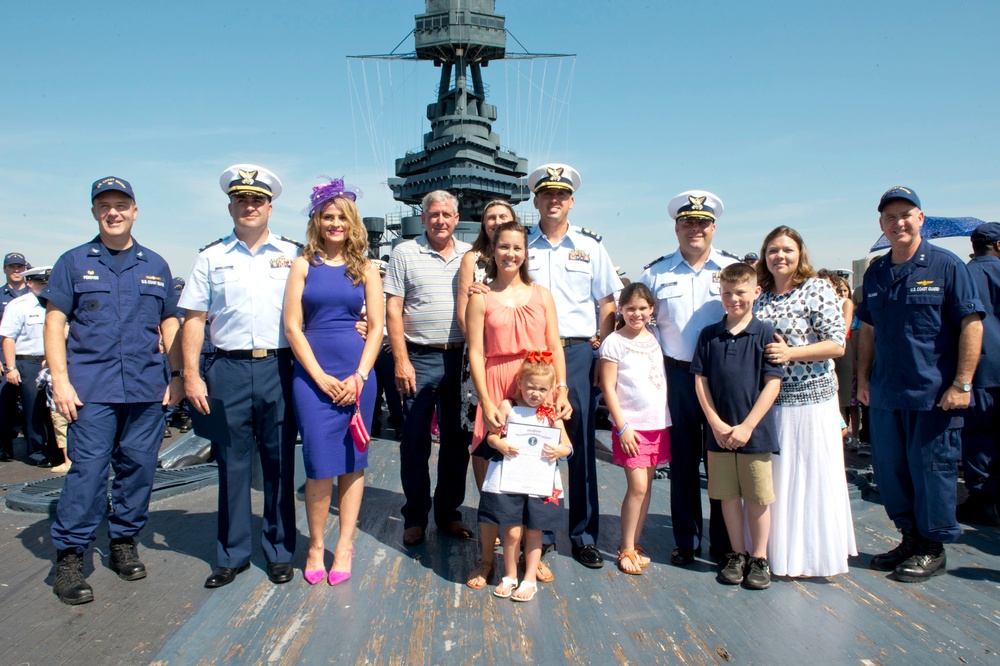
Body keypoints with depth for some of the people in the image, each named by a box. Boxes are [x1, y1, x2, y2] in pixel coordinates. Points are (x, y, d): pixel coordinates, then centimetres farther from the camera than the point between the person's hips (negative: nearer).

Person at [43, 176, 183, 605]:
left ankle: (124, 542, 22)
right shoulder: (74, 262, 8)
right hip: (91, 388, -2)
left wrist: (177, 375, 8)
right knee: (87, 469, -6)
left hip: (148, 388, 3)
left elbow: (170, 323, 17)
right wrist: (60, 379, -6)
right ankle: (69, 557, 5)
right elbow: (55, 322, 4)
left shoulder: (155, 265, 14)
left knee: (138, 467, 6)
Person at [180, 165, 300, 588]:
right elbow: (194, 319, 5)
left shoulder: (294, 254, 9)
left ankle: (279, 552, 21)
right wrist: (191, 376, -2)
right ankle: (232, 555, 21)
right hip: (229, 370, 1)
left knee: (280, 463, 7)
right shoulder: (211, 258, 9)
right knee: (232, 464, 7)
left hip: (280, 368, 0)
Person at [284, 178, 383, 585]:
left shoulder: (366, 269, 8)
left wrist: (359, 376, -7)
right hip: (312, 374, -1)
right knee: (320, 465, -4)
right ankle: (316, 545, 16)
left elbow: (376, 327, 5)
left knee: (352, 463, 6)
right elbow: (292, 326, 0)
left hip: (357, 374, 1)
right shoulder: (303, 265, 5)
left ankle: (344, 546, 18)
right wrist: (320, 377, -8)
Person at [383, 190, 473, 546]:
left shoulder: (470, 256, 9)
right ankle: (415, 518, 17)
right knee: (415, 443, 4)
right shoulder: (404, 253, 1)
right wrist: (401, 361, -9)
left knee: (457, 442, 10)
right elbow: (393, 310, -2)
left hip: (461, 358, 3)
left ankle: (449, 513, 24)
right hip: (420, 359, -2)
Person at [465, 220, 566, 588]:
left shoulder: (541, 295, 12)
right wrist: (486, 403, -9)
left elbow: (555, 347, 9)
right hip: (497, 389, -2)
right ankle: (487, 559, 15)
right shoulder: (481, 298, 5)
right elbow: (475, 354, -1)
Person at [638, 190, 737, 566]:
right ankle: (686, 541, 21)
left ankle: (723, 542, 19)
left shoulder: (735, 269, 5)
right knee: (683, 461, 8)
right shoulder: (656, 273, 7)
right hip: (677, 376, 1)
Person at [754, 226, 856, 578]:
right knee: (775, 478, 10)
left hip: (811, 397, -4)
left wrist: (791, 353, -19)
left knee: (813, 476, 1)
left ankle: (815, 552, 14)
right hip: (769, 399, 5)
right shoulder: (760, 296, 10)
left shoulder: (818, 289, -4)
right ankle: (781, 551, 22)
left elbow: (837, 344, -10)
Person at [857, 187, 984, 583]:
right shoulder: (875, 273, 10)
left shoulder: (946, 267, -5)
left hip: (934, 394, -5)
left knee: (931, 470, 3)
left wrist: (962, 384, -13)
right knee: (889, 470, 12)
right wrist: (863, 379, 11)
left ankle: (933, 549, 20)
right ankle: (910, 538, 30)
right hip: (885, 394, 6)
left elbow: (971, 325, -8)